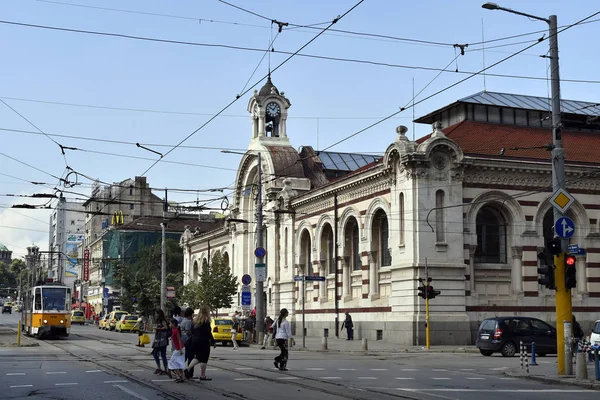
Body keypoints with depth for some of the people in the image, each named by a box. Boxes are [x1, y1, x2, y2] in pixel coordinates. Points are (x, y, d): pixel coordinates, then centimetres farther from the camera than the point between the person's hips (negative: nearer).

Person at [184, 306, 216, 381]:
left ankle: (187, 369, 1)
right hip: (203, 343, -7)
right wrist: (213, 342, -6)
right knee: (204, 359, 3)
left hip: (194, 342, 7)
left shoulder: (195, 320, 9)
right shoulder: (206, 321, -13)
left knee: (197, 357, 18)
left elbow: (192, 332, 12)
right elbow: (208, 333, -14)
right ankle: (202, 376, 7)